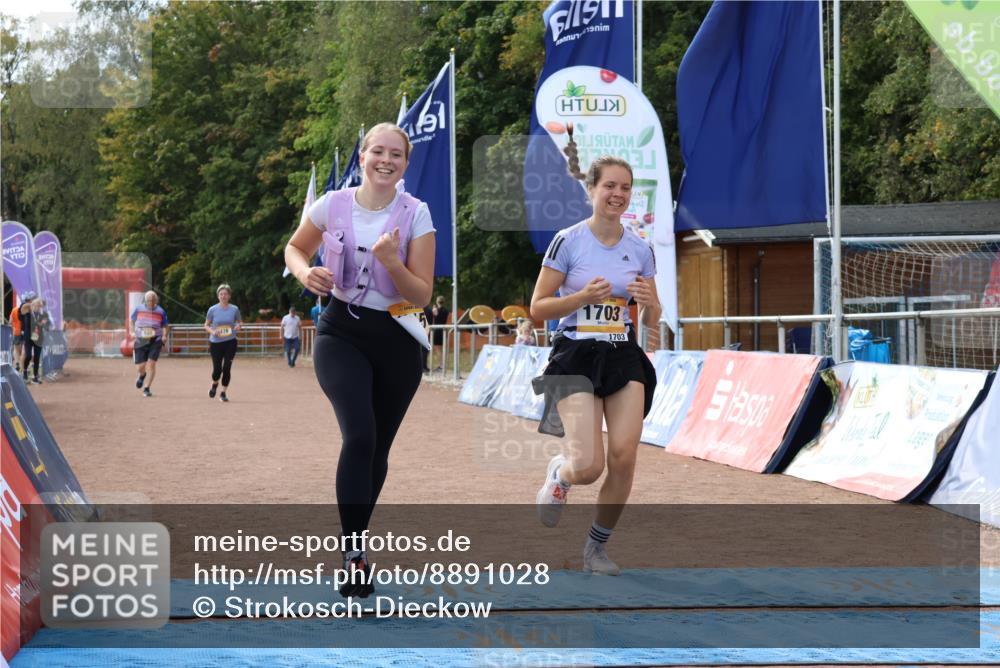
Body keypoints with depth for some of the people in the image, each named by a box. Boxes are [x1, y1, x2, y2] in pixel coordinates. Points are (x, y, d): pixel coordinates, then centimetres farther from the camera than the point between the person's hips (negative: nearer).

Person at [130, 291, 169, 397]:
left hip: (155, 341, -1)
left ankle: (147, 388, -1)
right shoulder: (139, 309, 3)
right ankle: (142, 375, 40)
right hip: (141, 340, 1)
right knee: (140, 366, 1)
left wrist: (164, 335, -5)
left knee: (151, 364, -12)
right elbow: (131, 320, 18)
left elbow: (165, 326, 13)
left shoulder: (160, 311, 1)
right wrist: (132, 332, 4)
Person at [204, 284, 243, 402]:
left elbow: (240, 322, 12)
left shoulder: (234, 309, 0)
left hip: (230, 342, 0)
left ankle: (223, 393, 9)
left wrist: (239, 326, -12)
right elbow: (206, 325, 6)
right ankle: (214, 384, 31)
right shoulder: (212, 310, -2)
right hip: (216, 342, 0)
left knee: (227, 368, -6)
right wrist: (212, 331, -15)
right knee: (217, 369, -3)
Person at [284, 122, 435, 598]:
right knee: (359, 436, -22)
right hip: (341, 332, -1)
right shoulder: (332, 205, -3)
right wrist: (306, 273, -7)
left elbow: (422, 295, -7)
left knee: (377, 448, 9)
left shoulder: (415, 214, -5)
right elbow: (295, 248, 15)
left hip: (397, 340, 1)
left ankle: (355, 536, 30)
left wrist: (391, 261, -24)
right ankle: (354, 553, -19)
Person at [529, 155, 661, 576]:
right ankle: (559, 473, 24)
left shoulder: (640, 249, 7)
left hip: (624, 358, 4)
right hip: (576, 358, -4)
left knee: (624, 459, -9)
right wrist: (584, 296, -20)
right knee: (589, 467, -15)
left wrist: (648, 301, -9)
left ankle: (597, 547, 12)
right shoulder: (568, 241, -6)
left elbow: (652, 320, 14)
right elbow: (538, 308, -5)